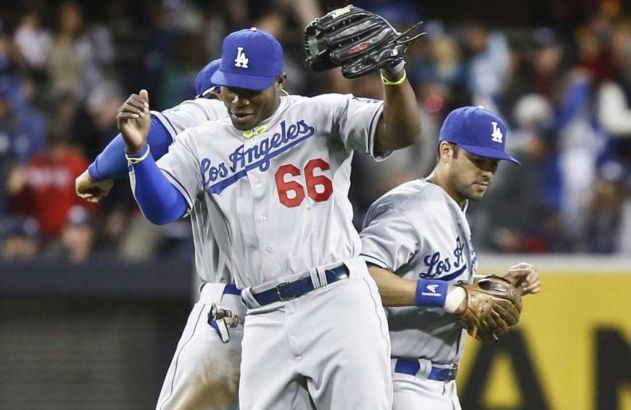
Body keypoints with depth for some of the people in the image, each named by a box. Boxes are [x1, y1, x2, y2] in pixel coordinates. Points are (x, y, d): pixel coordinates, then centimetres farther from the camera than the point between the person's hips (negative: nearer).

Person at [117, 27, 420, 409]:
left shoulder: (321, 115, 5)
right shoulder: (200, 145, 14)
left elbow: (402, 132, -6)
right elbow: (161, 208, 0)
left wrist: (394, 70, -23)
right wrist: (138, 151, -17)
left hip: (338, 302, -4)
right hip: (266, 321, 4)